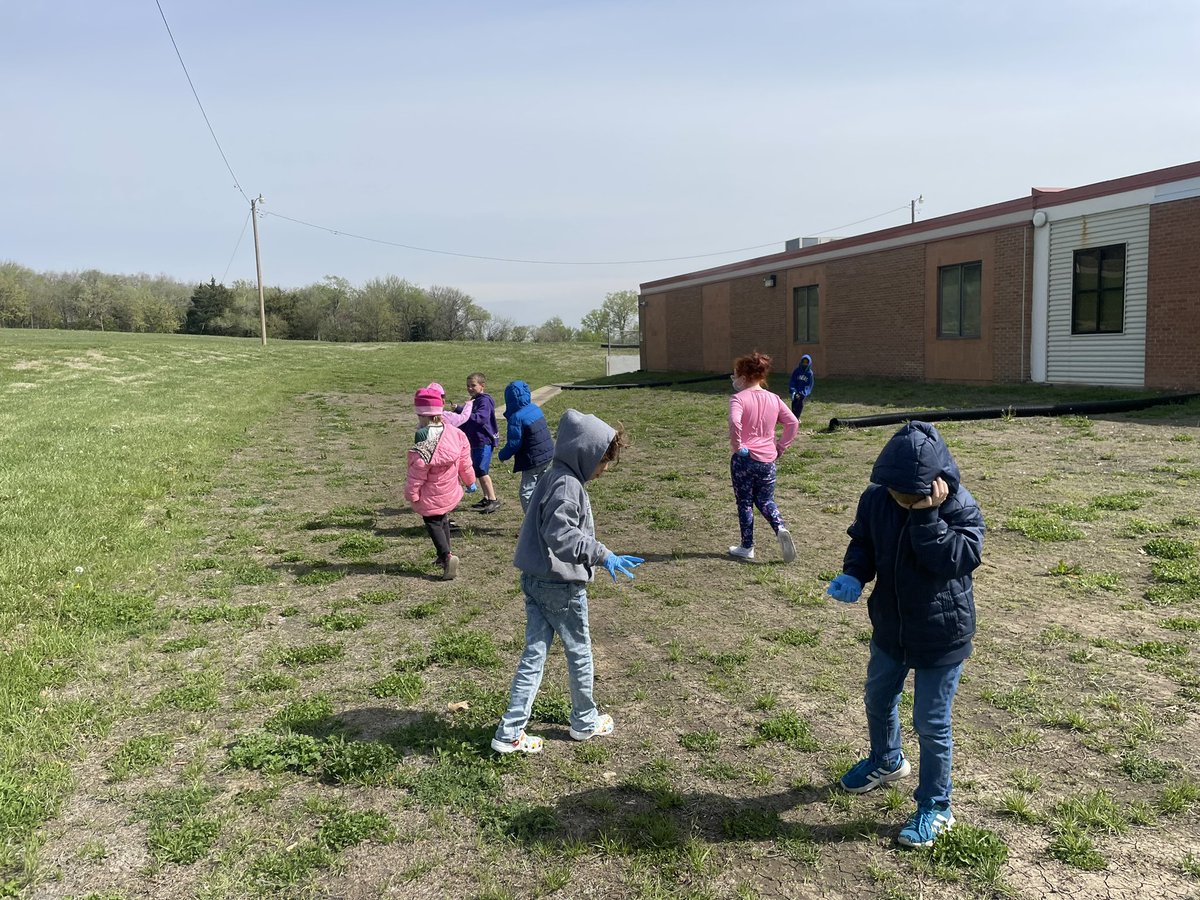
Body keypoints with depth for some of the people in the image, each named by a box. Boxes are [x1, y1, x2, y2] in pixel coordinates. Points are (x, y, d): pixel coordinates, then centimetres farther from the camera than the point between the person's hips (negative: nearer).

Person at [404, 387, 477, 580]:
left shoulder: (423, 445, -28)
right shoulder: (456, 434, -10)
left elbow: (417, 473, -20)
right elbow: (465, 462, 2)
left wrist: (410, 494, -6)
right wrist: (470, 481, 17)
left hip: (430, 497, -6)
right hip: (450, 492, 6)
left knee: (433, 523, 9)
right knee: (443, 520, 26)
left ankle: (446, 556, -10)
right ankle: (444, 555, 36)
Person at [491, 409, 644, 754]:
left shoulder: (555, 477, 10)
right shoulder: (567, 485, -20)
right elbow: (561, 535, -28)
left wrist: (597, 554, 23)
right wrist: (603, 555, -29)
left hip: (536, 580, 9)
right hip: (561, 586, -9)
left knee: (534, 654, 10)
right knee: (580, 653, 12)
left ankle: (510, 732, 12)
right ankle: (585, 721, 30)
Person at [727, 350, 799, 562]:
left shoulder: (739, 398, -11)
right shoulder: (774, 399, 7)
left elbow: (734, 422, -30)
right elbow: (793, 423, 5)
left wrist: (736, 445, -16)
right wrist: (780, 447, 10)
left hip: (744, 458, -5)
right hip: (768, 459, 5)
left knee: (744, 503, 8)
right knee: (766, 501, 17)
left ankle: (747, 547, 15)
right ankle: (781, 528, -10)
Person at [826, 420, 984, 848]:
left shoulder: (961, 509, -22)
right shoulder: (876, 498, -11)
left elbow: (954, 560, -33)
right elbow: (862, 541, 3)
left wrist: (927, 514, -38)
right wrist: (853, 575, -15)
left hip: (941, 637, -6)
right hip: (890, 628, 6)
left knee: (931, 724, 4)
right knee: (878, 700, 25)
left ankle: (935, 808, 26)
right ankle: (886, 761, 55)